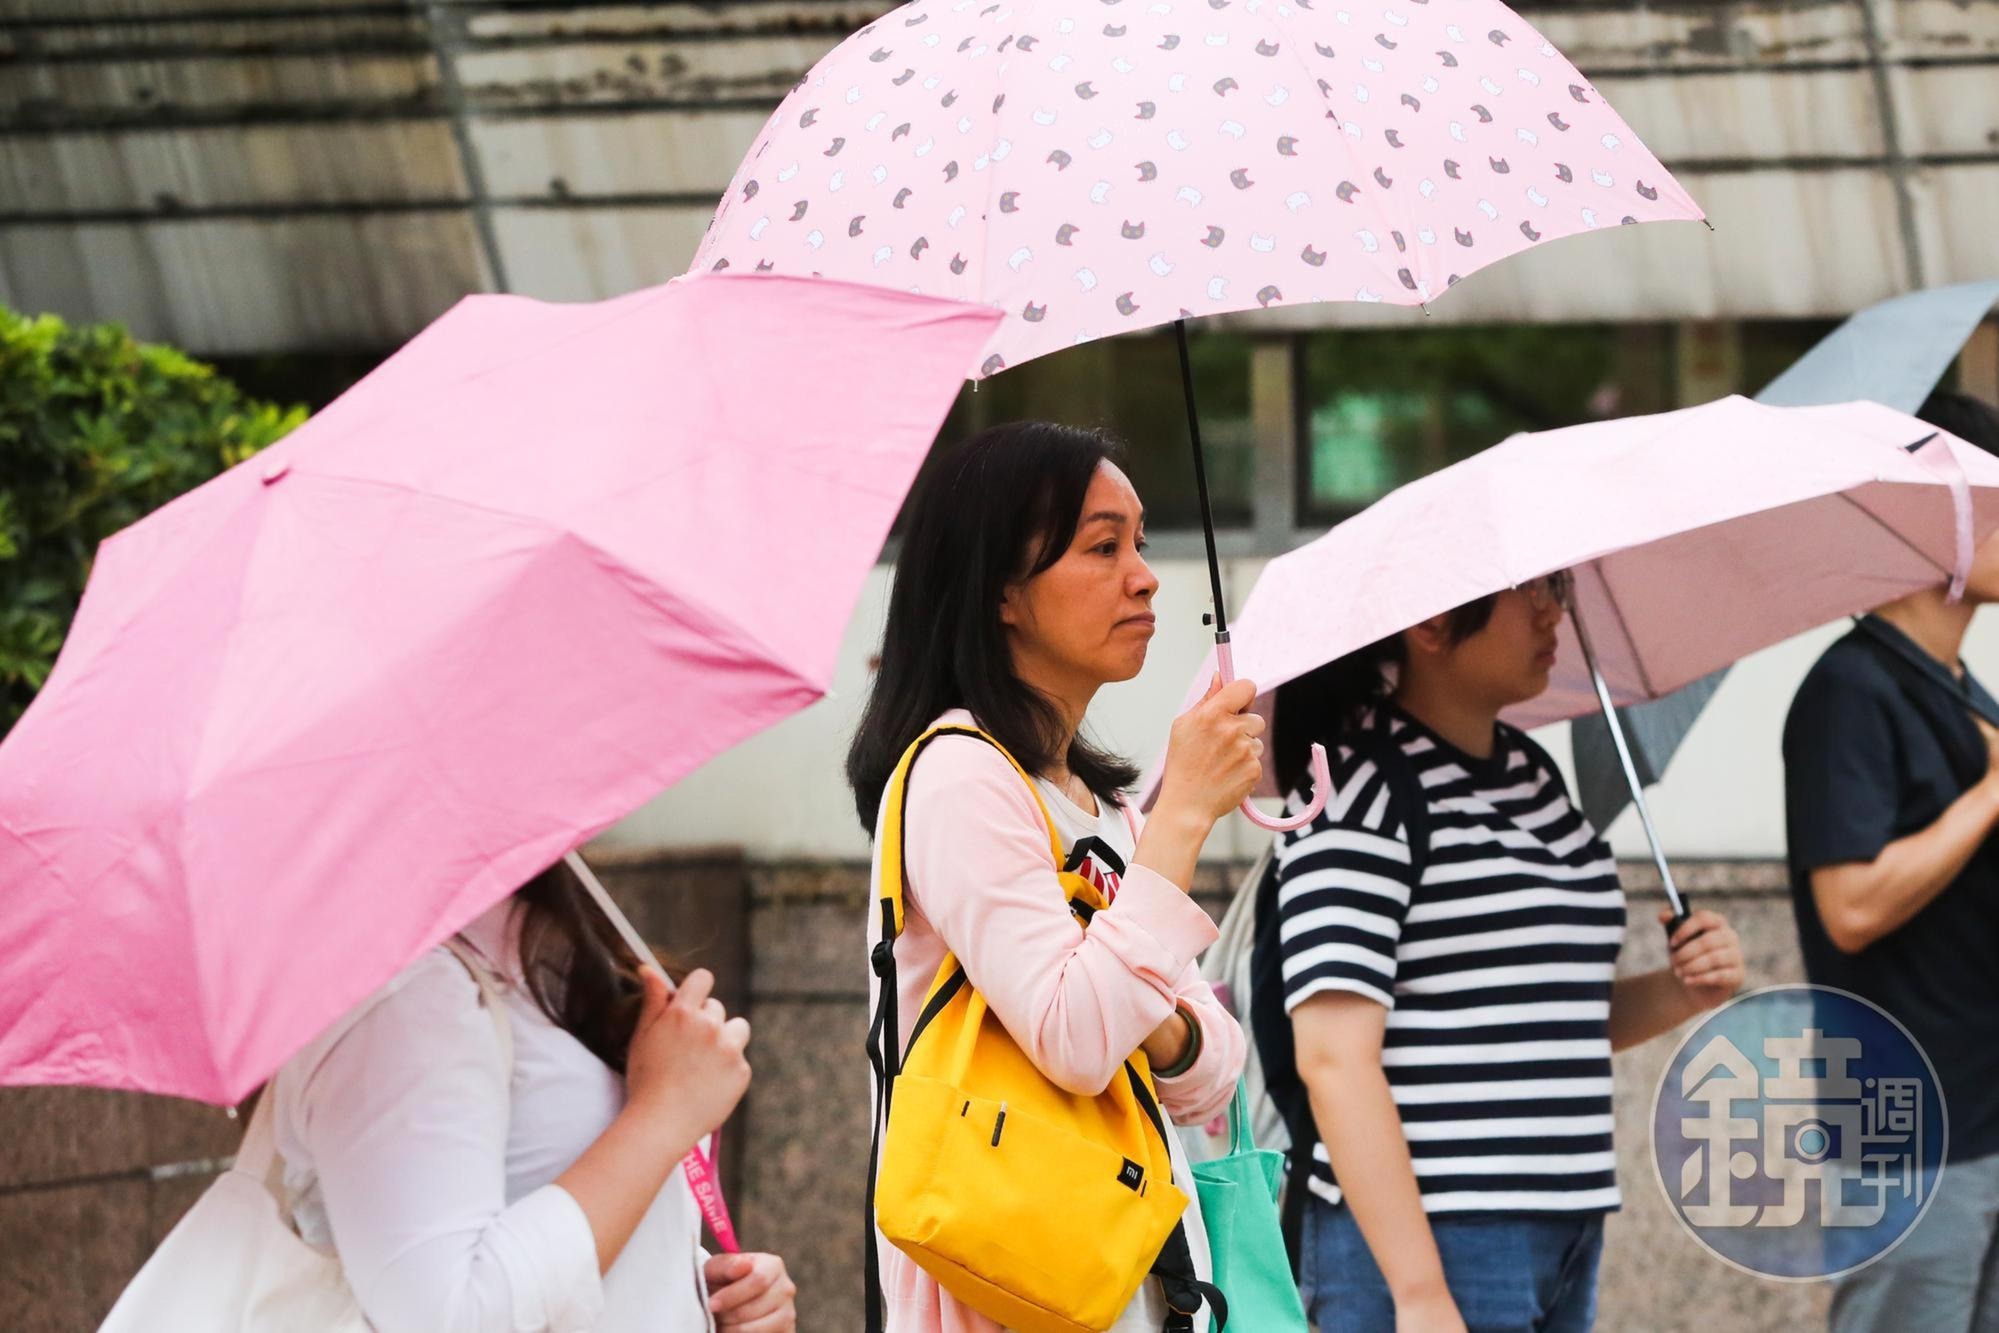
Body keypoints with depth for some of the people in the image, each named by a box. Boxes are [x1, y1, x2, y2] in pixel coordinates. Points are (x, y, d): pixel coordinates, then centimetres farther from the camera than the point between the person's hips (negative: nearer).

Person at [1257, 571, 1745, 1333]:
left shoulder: (1534, 775, 15)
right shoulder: (1363, 790, -10)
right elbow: (1333, 1058, -18)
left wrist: (1677, 995, 4)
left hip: (1567, 1239, 8)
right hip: (1417, 1245, -8)